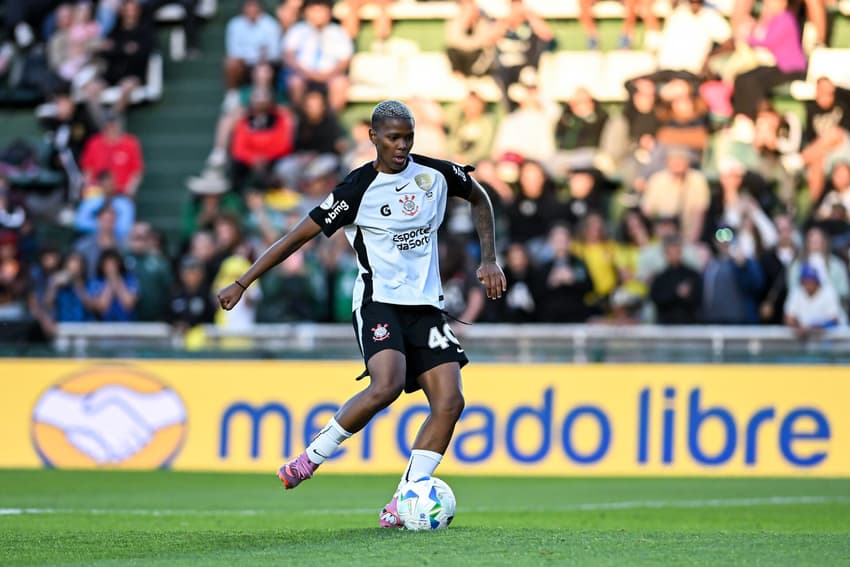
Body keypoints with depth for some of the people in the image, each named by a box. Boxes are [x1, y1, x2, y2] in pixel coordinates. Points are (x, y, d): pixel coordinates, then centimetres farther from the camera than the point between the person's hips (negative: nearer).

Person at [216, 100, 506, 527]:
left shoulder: (436, 174, 3)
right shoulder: (358, 189, -9)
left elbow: (480, 200, 24)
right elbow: (298, 237, -6)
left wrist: (489, 261, 14)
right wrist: (242, 283, -8)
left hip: (426, 305, 5)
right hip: (379, 302, -5)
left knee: (450, 401, -12)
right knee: (387, 384, -31)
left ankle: (404, 502, -9)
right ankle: (312, 457, -13)